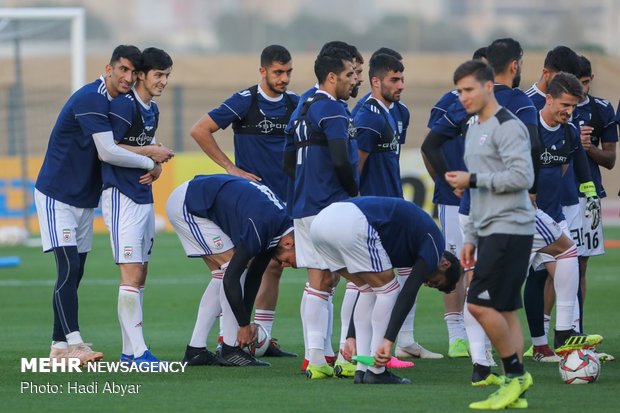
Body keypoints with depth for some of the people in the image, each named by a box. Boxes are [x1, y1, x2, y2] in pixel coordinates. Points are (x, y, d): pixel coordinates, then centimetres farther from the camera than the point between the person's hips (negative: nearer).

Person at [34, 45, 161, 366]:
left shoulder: (118, 101, 9)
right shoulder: (91, 99, -21)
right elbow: (107, 152, -27)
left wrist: (154, 157, -5)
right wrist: (149, 162, -15)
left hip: (85, 200, 9)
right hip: (57, 195, -9)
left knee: (75, 273, 7)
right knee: (69, 269, -17)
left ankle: (59, 345, 10)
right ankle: (73, 342, -23)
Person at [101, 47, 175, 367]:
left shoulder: (152, 109, 15)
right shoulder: (124, 105, -14)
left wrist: (155, 167, 3)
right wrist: (151, 152, -15)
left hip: (144, 197, 9)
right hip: (121, 197, -9)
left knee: (140, 276, 10)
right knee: (131, 275, -12)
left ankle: (129, 352, 14)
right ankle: (138, 352, -13)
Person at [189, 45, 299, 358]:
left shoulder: (294, 104, 7)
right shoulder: (244, 102, -9)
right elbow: (200, 131, -8)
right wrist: (230, 168, -9)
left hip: (283, 199, 6)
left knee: (274, 267, 8)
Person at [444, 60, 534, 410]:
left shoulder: (508, 127, -11)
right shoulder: (474, 131, 20)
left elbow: (523, 177, -20)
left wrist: (473, 180, -15)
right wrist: (470, 237, 22)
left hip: (510, 230, -10)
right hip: (490, 233, 10)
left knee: (480, 304, -14)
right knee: (504, 310, 7)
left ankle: (516, 373, -4)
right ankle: (515, 385, 7)